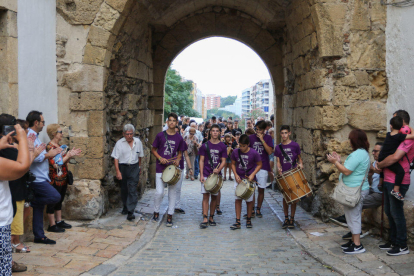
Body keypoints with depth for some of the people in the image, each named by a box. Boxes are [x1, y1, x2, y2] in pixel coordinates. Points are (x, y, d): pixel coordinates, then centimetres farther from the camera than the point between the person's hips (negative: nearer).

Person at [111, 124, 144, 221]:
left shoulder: (138, 142, 3)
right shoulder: (119, 143, -4)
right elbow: (115, 158, -6)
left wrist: (139, 167, 19)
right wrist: (118, 172, -13)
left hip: (134, 167, 0)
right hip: (123, 167, 0)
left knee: (133, 189, -10)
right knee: (124, 189, 12)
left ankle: (130, 212, -13)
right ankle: (125, 207, 33)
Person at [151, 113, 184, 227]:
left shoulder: (179, 138, 3)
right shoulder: (160, 135, -2)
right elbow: (153, 150, 6)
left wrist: (178, 160, -7)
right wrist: (160, 158, -11)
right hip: (160, 168, -2)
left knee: (172, 193, 5)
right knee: (159, 193, -4)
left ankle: (170, 216, 15)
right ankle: (156, 212, 20)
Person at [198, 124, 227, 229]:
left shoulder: (222, 146, 4)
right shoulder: (205, 145, 2)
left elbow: (223, 161, 2)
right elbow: (201, 160, 2)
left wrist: (218, 169, -17)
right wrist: (201, 175, -6)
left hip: (216, 174, 1)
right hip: (206, 174, -1)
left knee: (214, 196, 8)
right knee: (205, 196, -6)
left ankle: (211, 217, 19)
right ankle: (205, 219, -7)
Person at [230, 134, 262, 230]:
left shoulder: (254, 153, -11)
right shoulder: (235, 152, -4)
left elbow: (259, 165, -2)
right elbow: (233, 164, 8)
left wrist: (252, 175, -14)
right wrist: (236, 174, -6)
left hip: (250, 179, -2)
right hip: (239, 179, 2)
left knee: (249, 200, 5)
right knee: (238, 199, -2)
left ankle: (249, 220, 23)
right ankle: (238, 222, 2)